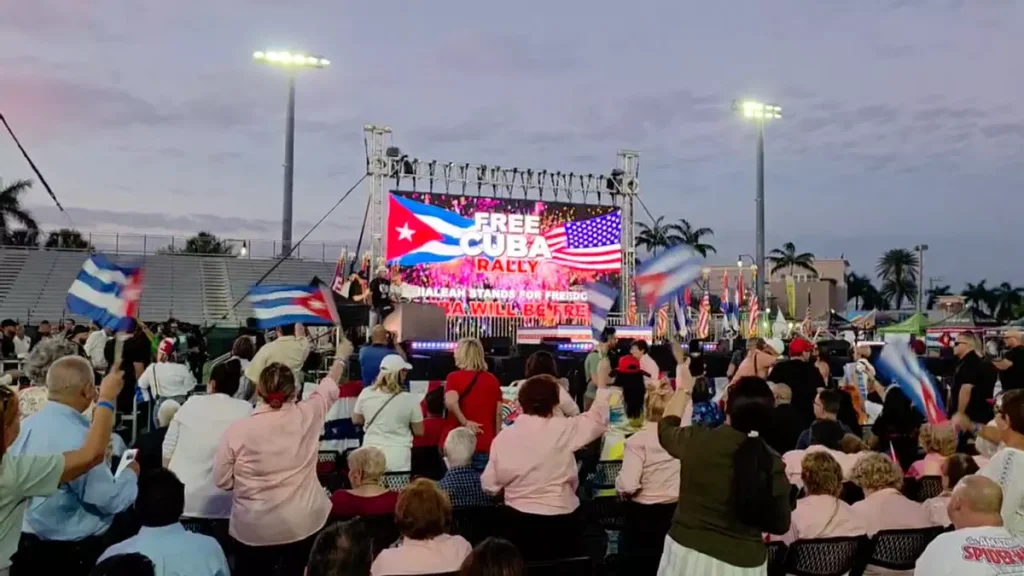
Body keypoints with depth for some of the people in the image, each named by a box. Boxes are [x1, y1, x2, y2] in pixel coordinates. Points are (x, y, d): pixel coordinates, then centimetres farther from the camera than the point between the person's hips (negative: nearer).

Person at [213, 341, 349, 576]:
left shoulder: (238, 429, -15)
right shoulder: (307, 416, -10)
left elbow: (221, 480, -6)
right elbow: (329, 387, 10)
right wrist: (341, 357, 27)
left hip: (254, 529, -1)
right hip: (304, 523, 1)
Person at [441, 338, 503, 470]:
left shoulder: (454, 377, -4)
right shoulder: (492, 380, 5)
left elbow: (451, 402, -23)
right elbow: (498, 413, 5)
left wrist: (465, 422, -12)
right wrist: (496, 442, 12)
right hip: (484, 445, 2)